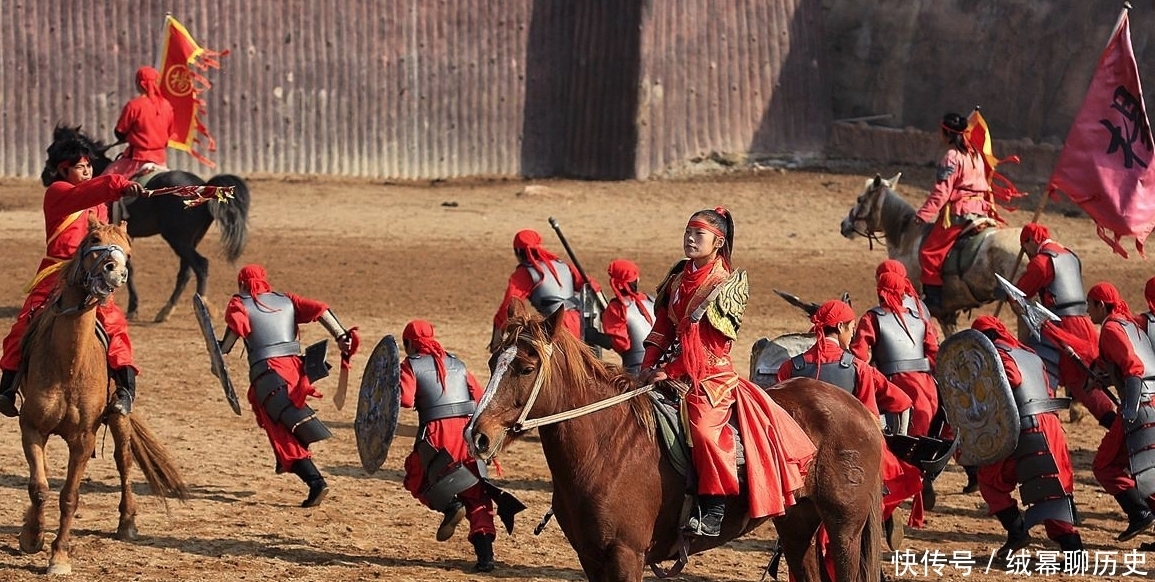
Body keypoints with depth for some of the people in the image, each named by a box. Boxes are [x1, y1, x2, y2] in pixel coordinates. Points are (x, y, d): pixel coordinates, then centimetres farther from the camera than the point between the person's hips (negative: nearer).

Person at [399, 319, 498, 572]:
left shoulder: (411, 365, 3)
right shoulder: (457, 364, 18)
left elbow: (405, 399, -12)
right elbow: (479, 397, 13)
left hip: (435, 431, -4)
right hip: (467, 428, 4)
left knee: (417, 479, 19)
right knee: (476, 497, 9)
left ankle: (450, 505, -9)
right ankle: (485, 554, -2)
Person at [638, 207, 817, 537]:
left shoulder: (726, 285, -7)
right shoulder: (677, 280, 14)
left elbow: (709, 342, -13)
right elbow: (662, 330, 13)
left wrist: (668, 371, -17)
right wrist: (648, 368, -1)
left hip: (711, 376, -8)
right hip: (674, 374, 8)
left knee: (703, 427, -30)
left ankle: (713, 510, -28)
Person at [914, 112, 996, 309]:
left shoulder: (951, 157, -13)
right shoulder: (976, 155, 13)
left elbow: (941, 191, -17)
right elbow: (984, 186, 18)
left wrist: (923, 215, -15)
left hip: (957, 212, -9)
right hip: (980, 210, 9)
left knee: (930, 252, -4)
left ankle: (934, 298, -9)